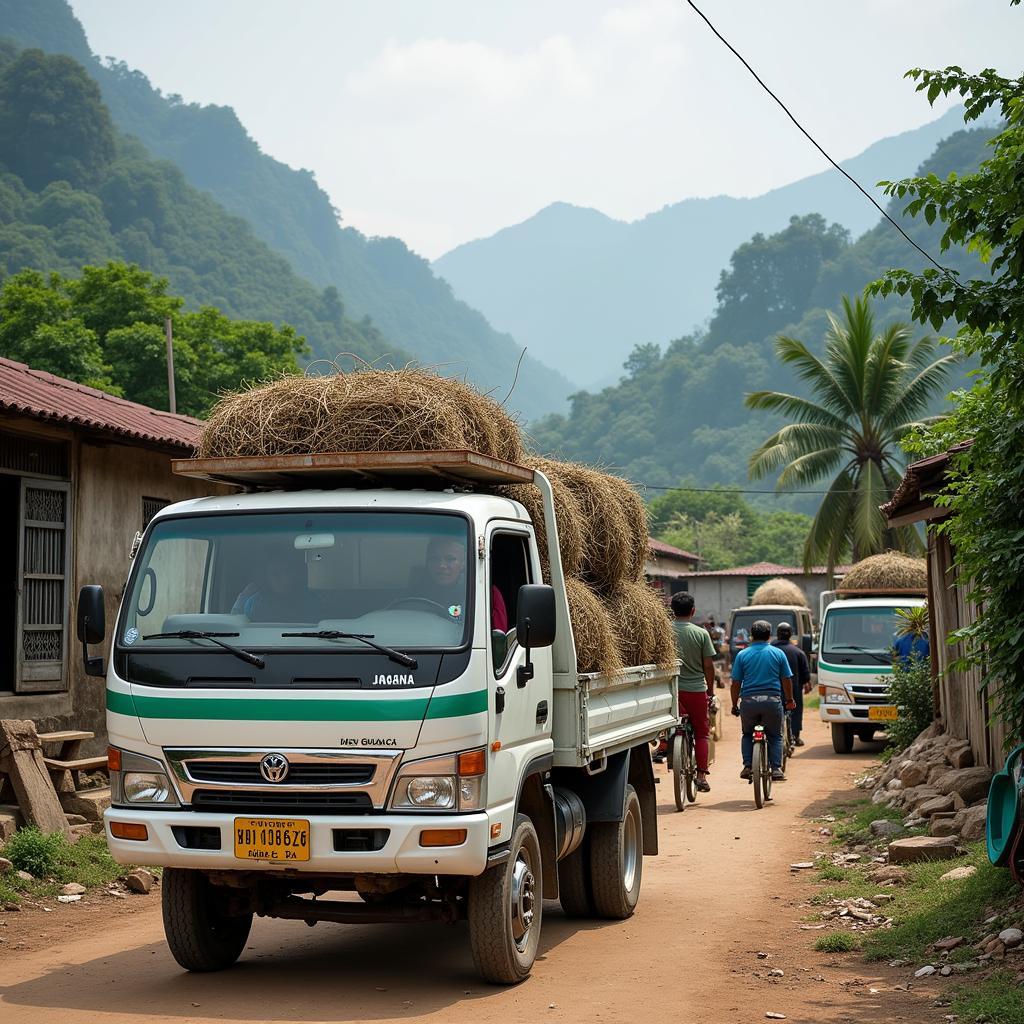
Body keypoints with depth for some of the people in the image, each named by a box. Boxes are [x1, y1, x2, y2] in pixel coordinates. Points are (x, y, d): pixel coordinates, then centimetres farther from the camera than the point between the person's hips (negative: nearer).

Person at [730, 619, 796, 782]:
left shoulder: (742, 654, 5)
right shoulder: (778, 653, 5)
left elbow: (736, 683, 4)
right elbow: (786, 680, 9)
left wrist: (734, 705, 13)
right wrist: (789, 700, 23)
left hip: (749, 701, 0)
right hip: (772, 700, 0)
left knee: (747, 734, 19)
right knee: (775, 736, 13)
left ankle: (747, 767, 5)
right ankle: (776, 769, -1)